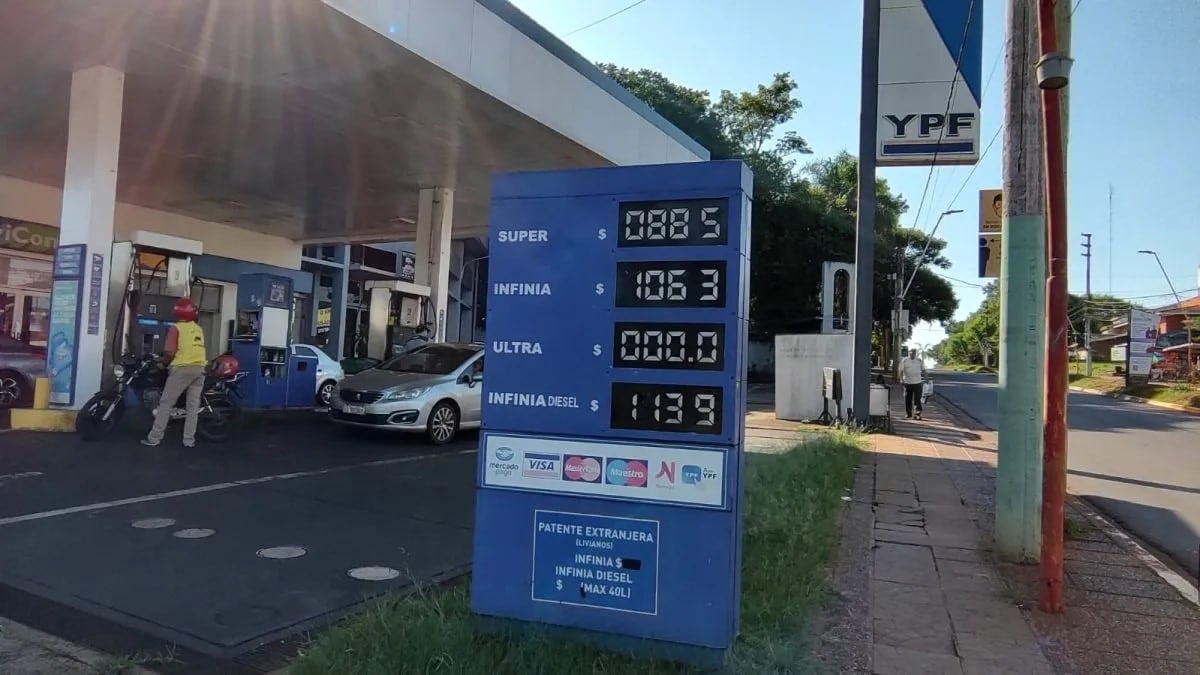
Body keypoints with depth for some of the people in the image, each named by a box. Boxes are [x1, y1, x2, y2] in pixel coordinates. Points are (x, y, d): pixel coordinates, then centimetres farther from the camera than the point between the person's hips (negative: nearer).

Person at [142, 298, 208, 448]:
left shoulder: (176, 328, -3)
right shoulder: (199, 329, 15)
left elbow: (170, 352, -11)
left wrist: (163, 363, 8)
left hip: (182, 368, -5)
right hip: (199, 368, 5)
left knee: (166, 403, 3)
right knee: (193, 406, 8)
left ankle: (154, 437, 5)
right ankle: (189, 440, 8)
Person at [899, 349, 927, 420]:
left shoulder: (920, 361, 7)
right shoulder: (904, 361, 1)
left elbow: (923, 370, 14)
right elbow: (901, 371, -1)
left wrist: (924, 379, 9)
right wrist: (901, 379, -12)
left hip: (917, 383, 0)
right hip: (907, 383, 0)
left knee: (917, 399, -5)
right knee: (908, 399, 7)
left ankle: (918, 414, -3)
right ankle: (908, 414, 17)